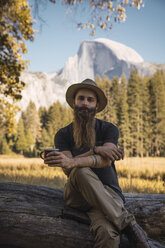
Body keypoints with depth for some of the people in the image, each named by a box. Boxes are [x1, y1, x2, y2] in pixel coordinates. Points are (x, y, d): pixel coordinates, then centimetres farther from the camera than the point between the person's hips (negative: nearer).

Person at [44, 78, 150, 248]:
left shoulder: (108, 130, 5)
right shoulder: (63, 135, 9)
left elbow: (105, 160, -15)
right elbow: (67, 169, -8)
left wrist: (73, 162, -33)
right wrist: (96, 150, -20)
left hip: (108, 193, -2)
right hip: (76, 194, 3)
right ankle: (129, 225, -31)